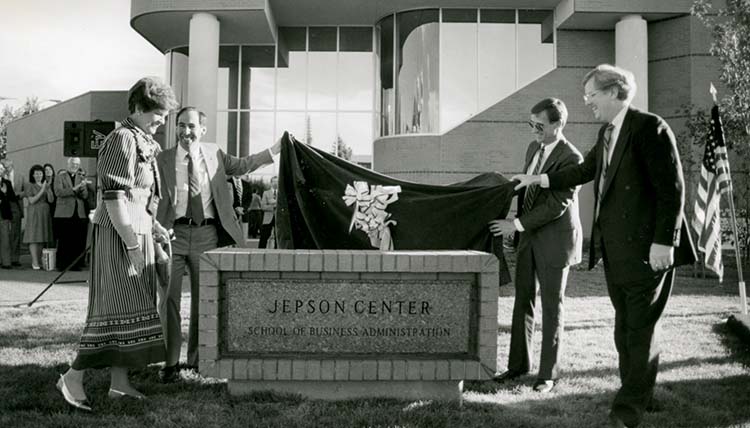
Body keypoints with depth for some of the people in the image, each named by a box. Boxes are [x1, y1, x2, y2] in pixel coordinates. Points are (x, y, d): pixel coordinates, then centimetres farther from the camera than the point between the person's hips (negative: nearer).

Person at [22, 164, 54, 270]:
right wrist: (42, 190, -12)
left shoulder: (47, 185, 13)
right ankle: (35, 262, -11)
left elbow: (51, 200, 2)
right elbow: (31, 200, -8)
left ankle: (39, 260, 8)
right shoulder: (30, 186, 1)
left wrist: (48, 189, -13)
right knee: (34, 237, -8)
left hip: (45, 213, 4)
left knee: (42, 238, 3)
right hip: (34, 213, -4)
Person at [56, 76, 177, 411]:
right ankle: (73, 376, -1)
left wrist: (153, 226, 17)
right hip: (119, 233, -10)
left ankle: (119, 383, 15)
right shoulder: (123, 139, -12)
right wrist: (130, 241, -21)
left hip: (138, 232, 10)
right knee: (117, 305, -9)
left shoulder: (143, 142, 17)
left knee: (133, 306, 9)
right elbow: (114, 196, -19)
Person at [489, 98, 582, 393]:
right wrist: (518, 226, 15)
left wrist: (517, 224, -18)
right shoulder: (533, 148, 8)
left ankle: (548, 373, 15)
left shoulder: (571, 158, -17)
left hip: (555, 240, -7)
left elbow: (557, 205, -20)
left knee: (551, 308, 4)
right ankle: (519, 364, 23)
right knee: (523, 302, 11)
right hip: (529, 237, 7)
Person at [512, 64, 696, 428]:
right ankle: (637, 394, 30)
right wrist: (538, 179, 27)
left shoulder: (650, 128, -12)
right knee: (625, 328, 16)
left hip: (644, 249, -8)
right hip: (613, 248, 8)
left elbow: (672, 187, -15)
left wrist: (663, 242, -19)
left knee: (640, 329, -1)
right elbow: (585, 170, 26)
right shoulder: (606, 132, 13)